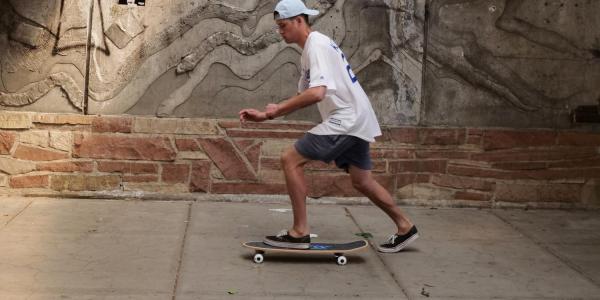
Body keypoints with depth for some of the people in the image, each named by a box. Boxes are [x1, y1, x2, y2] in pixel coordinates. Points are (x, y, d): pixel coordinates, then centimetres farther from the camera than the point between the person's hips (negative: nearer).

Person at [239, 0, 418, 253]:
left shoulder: (317, 45, -13)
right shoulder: (310, 50, 17)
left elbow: (316, 93, -28)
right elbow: (302, 96, 22)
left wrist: (278, 109, -16)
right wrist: (264, 116, 14)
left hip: (346, 120, -10)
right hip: (356, 121, 10)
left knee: (290, 160, -10)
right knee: (362, 182, 19)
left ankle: (300, 232, -6)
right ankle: (405, 228, 31)